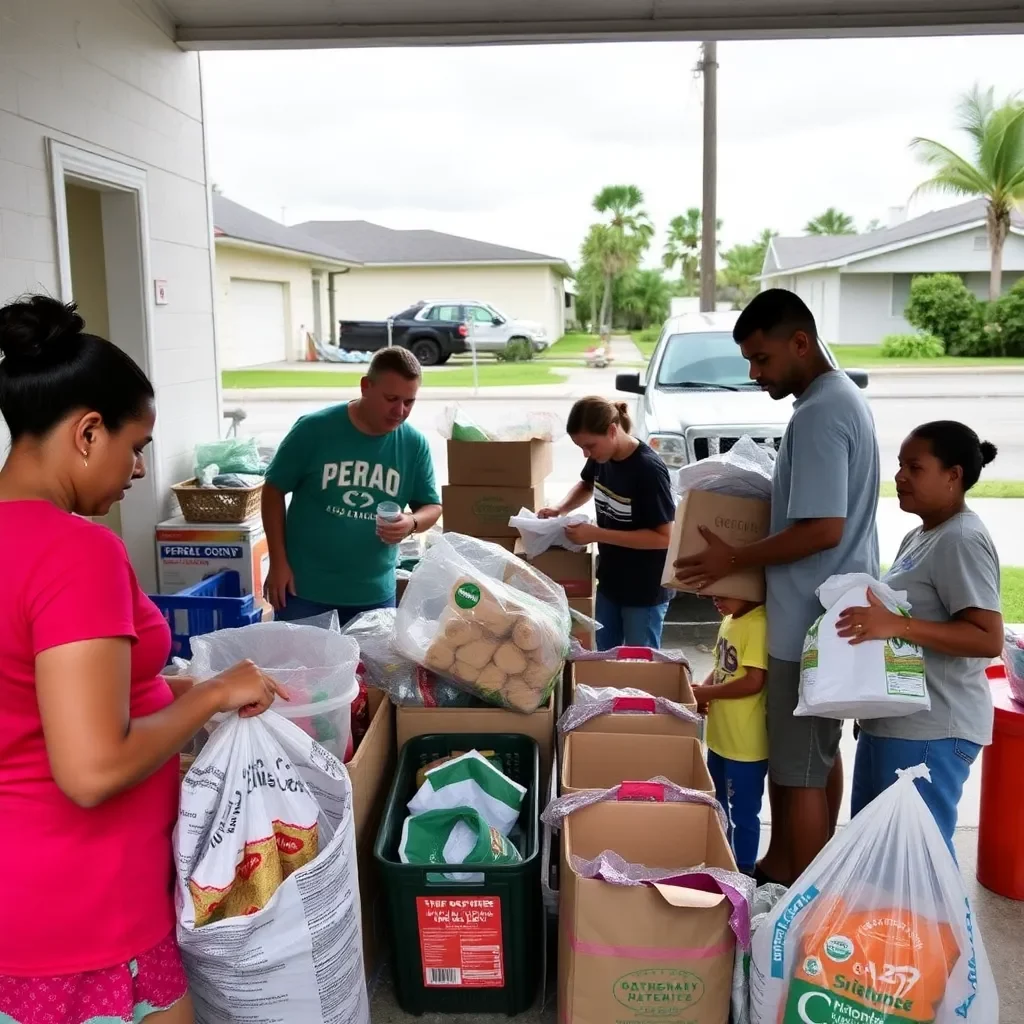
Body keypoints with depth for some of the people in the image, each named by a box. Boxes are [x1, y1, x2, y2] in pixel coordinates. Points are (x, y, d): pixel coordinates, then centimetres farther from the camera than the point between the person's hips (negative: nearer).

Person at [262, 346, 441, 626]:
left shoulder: (415, 444, -4)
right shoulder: (313, 429, -12)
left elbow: (432, 506, 5)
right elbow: (274, 491, -4)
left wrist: (412, 523, -19)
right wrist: (278, 563, -8)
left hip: (375, 595, 3)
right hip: (305, 590, -2)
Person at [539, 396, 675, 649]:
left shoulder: (648, 469, -25)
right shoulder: (601, 457, -3)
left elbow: (664, 537, -25)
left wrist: (597, 534, -26)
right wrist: (561, 509, -1)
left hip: (644, 590, -7)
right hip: (609, 580, 7)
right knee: (605, 656, 20)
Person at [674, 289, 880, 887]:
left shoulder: (818, 415, -22)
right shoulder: (843, 398, 11)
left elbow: (822, 528, -27)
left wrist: (735, 559, -17)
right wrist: (749, 558, 14)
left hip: (812, 620, -11)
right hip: (836, 612, 11)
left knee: (797, 768, 1)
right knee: (821, 751, 21)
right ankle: (816, 877, 36)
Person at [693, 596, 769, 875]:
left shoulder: (758, 625, -22)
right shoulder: (729, 620, 6)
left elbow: (754, 682, -26)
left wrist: (708, 693, -17)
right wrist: (702, 689, -3)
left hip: (746, 743, -9)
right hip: (720, 735, 9)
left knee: (743, 812, 8)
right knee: (717, 805, 23)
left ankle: (743, 871, 25)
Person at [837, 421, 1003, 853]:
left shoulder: (963, 540, -17)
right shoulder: (919, 536, 13)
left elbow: (988, 639, -24)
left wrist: (897, 625, -33)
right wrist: (869, 618, 7)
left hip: (930, 730, -10)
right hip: (891, 720, 10)